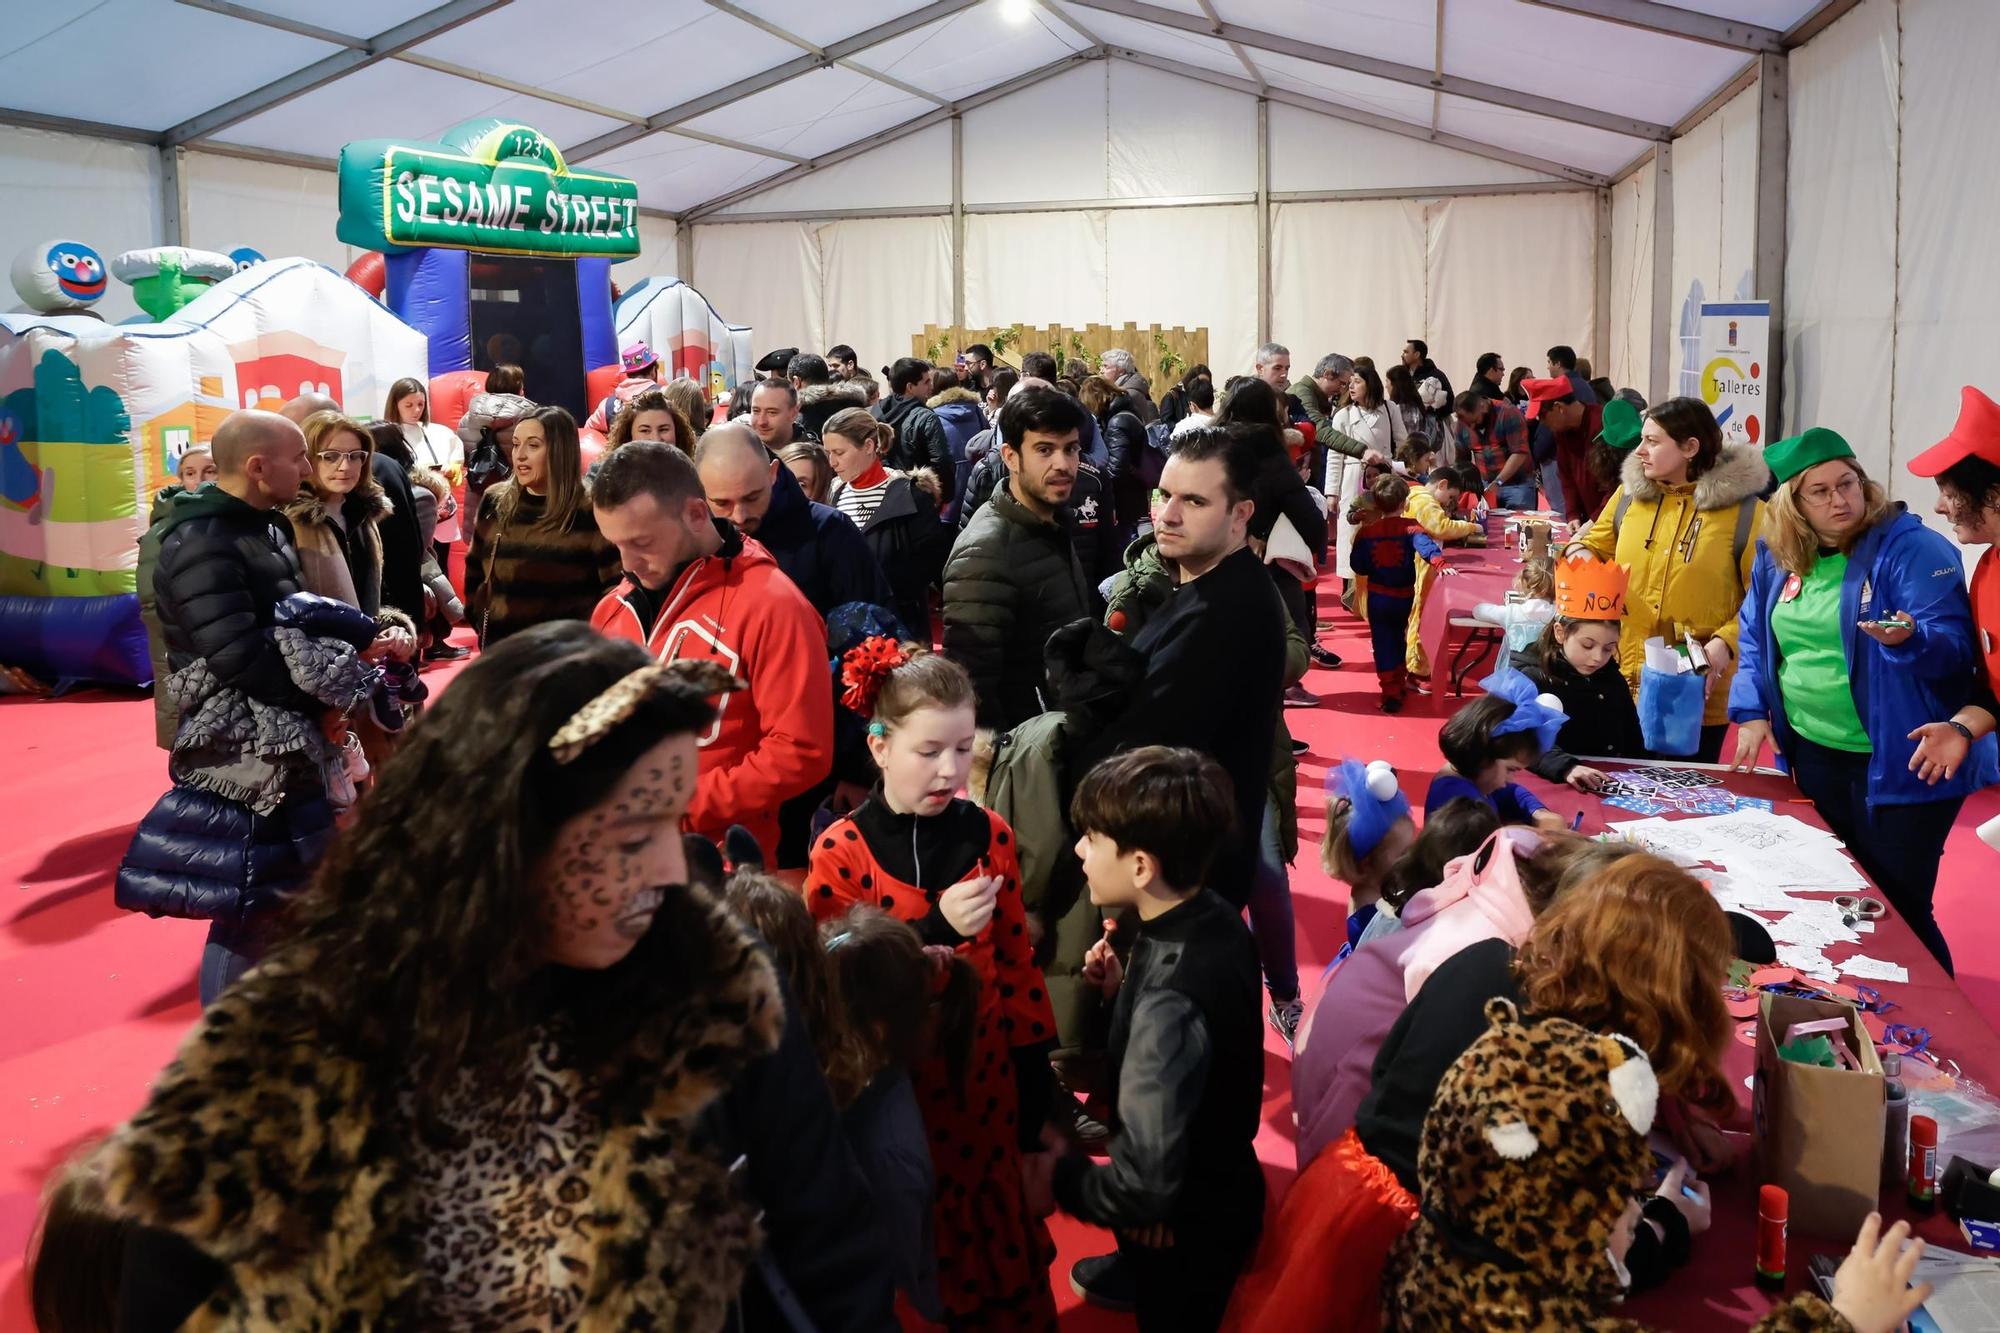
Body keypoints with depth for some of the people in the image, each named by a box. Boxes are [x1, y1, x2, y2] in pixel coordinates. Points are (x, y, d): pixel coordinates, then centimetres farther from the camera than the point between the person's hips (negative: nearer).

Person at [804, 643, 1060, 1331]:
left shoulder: (989, 836, -3)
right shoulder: (840, 852, -12)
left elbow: (1016, 960, 3)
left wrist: (1034, 1078, 4)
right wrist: (935, 929, -22)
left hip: (985, 1077, 2)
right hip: (892, 1086, -2)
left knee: (1000, 1234, 12)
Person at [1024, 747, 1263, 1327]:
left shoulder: (1171, 998, -39)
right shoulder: (1215, 919, -14)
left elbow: (1144, 1186, -38)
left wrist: (1059, 1177, -21)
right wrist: (1127, 989, -8)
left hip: (1187, 1224, -7)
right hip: (1219, 1182, 7)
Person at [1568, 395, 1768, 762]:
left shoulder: (1744, 509, -8)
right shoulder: (1629, 493, 5)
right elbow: (1597, 547, 19)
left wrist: (1726, 643, -20)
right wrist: (1579, 552, -4)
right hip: (1622, 684, 4)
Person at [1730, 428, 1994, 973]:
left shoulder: (1913, 549, -13)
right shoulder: (1777, 558, 5)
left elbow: (1954, 647, -19)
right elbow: (1754, 638, 14)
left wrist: (1911, 640, -40)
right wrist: (1751, 712, 3)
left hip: (1897, 764, -6)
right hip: (1814, 756, 6)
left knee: (1897, 910, 0)